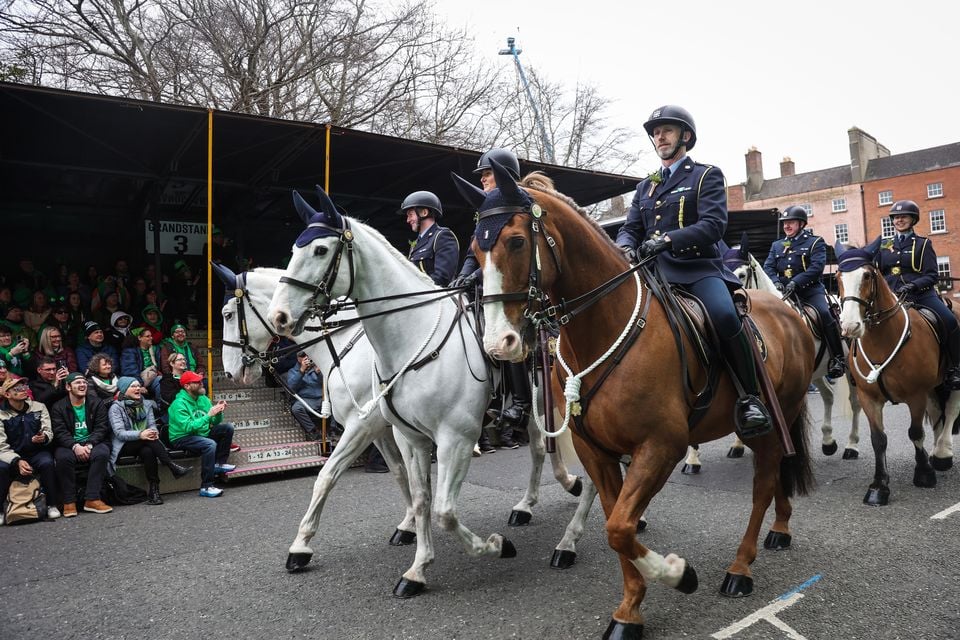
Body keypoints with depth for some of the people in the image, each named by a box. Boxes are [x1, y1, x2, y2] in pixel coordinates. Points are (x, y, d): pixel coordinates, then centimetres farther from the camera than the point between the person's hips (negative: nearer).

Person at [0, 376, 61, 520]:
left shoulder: (39, 407, 4)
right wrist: (17, 461, -25)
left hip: (37, 453, 1)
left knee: (47, 463, -31)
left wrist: (44, 438, -26)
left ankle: (52, 505, -17)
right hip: (12, 456, 0)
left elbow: (49, 432, 0)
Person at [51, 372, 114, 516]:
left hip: (93, 443, 0)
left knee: (102, 453, -33)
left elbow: (101, 428, 0)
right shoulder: (58, 407, 7)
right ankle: (69, 502, -24)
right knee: (63, 457, -34)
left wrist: (89, 445, -18)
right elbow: (60, 432, -5)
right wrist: (75, 446, -23)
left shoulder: (96, 403, 8)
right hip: (69, 445, 0)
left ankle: (92, 499, -30)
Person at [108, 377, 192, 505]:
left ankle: (153, 491, -36)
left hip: (143, 445, 4)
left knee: (147, 452, -33)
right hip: (124, 447, -4)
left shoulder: (146, 404, 14)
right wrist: (140, 434, -31)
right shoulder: (115, 408, -2)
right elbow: (119, 433, -14)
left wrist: (154, 432, -21)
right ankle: (173, 467, -38)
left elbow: (152, 425, 6)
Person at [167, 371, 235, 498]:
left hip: (201, 433, 8)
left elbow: (215, 422, 7)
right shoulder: (179, 404, -17)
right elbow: (187, 427, -29)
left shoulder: (203, 399, 6)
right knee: (210, 444, -33)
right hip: (182, 438, -8)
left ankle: (219, 463, 2)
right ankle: (206, 487, -30)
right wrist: (208, 415, -29)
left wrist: (218, 412, -14)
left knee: (228, 427, -4)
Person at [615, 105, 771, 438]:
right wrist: (625, 247, -11)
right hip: (655, 270, 5)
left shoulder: (707, 175, 8)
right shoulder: (645, 187, 24)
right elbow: (631, 228, 15)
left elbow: (714, 224, -7)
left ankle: (750, 398, -16)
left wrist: (667, 239, -24)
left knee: (725, 315, -33)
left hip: (698, 267, -5)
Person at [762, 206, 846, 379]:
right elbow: (768, 267, 6)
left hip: (810, 289, -4)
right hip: (785, 292, 5)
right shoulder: (777, 245, 18)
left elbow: (817, 267, -11)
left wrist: (795, 282, -24)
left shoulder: (815, 242, 5)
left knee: (824, 313, -26)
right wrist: (776, 282, -16)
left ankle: (837, 358, -19)